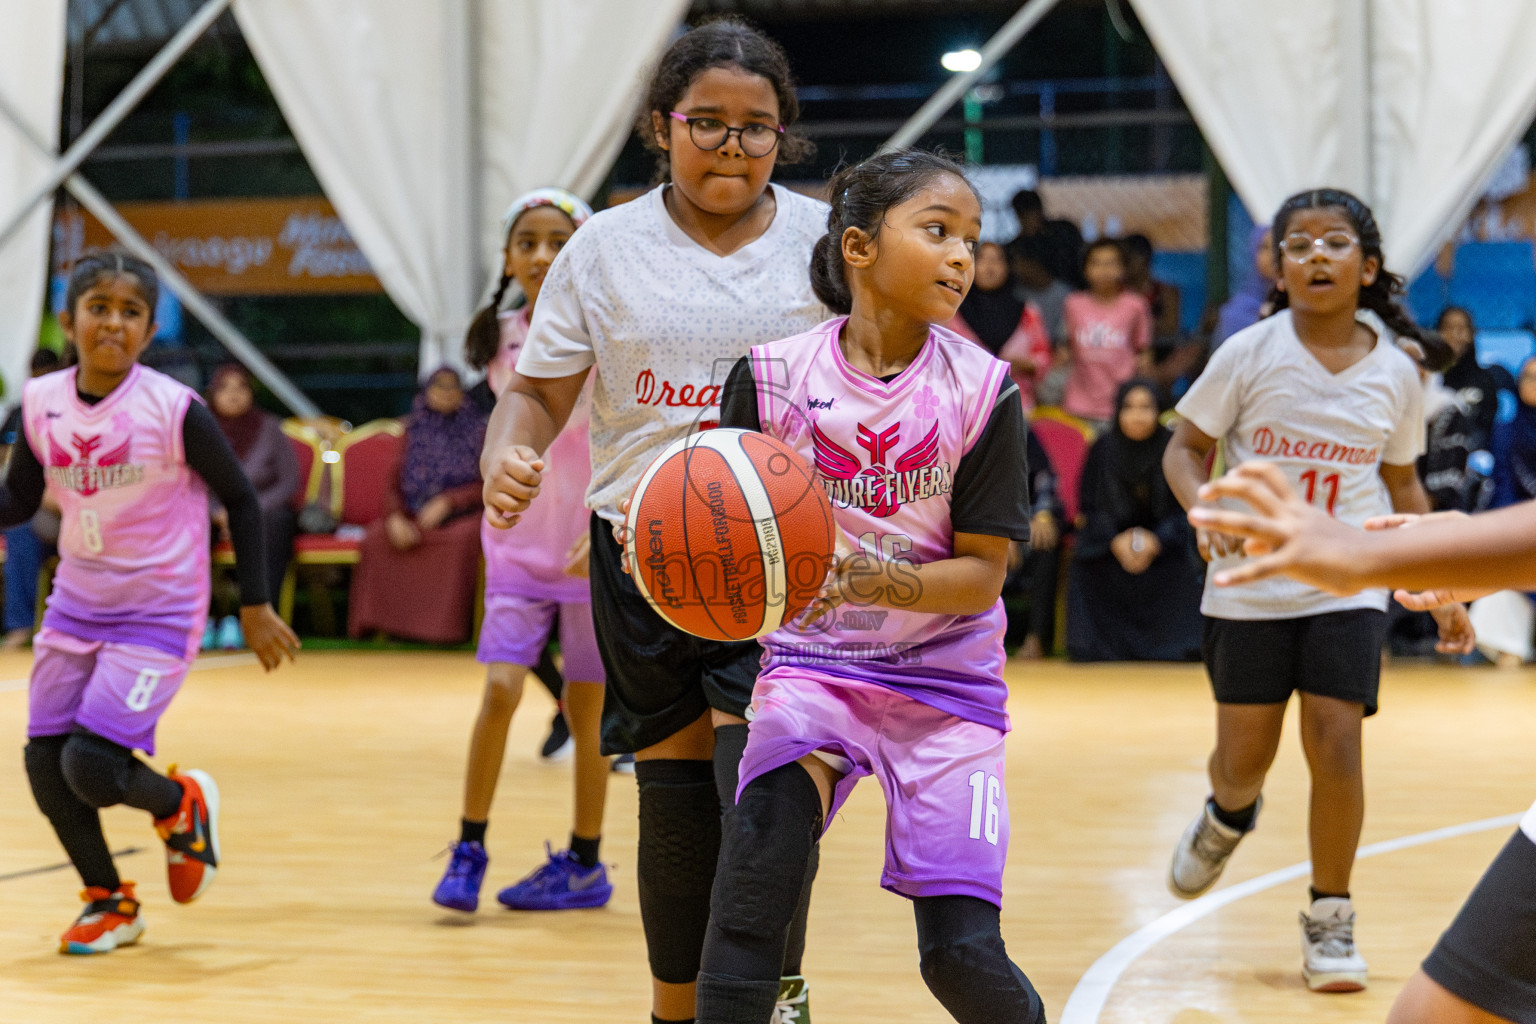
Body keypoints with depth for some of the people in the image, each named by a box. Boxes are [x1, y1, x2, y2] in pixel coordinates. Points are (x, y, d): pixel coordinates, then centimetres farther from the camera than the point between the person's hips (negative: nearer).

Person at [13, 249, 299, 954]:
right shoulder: (41, 403, -4)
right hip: (75, 608, 5)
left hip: (157, 616, -5)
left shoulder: (173, 409, -16)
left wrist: (254, 606, -6)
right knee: (44, 763, 3)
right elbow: (19, 502, 9)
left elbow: (241, 500, -6)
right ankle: (108, 900, 27)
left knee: (90, 768, -15)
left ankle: (182, 805, 19)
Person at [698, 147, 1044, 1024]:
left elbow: (982, 576, -9)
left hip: (945, 675, 0)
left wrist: (875, 581, -27)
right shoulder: (774, 375, -8)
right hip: (813, 657, 1)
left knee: (962, 951, -7)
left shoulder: (981, 390, -9)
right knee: (758, 855, -26)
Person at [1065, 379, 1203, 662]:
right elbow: (1090, 506, -4)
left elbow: (1183, 509, -7)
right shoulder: (1103, 449, -5)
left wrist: (1157, 541, -24)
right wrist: (1115, 541, -22)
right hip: (1108, 547, 1)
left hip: (1162, 546, -1)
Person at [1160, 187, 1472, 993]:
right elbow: (1184, 448, -2)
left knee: (1334, 744, -12)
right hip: (1249, 586, 0)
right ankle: (1227, 819, 45)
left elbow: (1402, 484, 11)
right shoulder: (1249, 354, -9)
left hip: (1348, 586, 1)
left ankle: (1329, 919, 6)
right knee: (1244, 761, 7)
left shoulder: (1394, 371, -2)